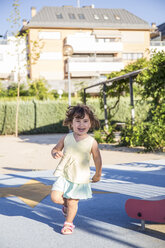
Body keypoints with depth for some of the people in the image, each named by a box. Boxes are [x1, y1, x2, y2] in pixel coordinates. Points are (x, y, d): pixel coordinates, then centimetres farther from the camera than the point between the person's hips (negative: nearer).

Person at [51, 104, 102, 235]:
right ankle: (66, 203, 26)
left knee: (72, 203, 4)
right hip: (63, 174, 2)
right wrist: (55, 153, -15)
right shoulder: (66, 138, -3)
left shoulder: (92, 142, -9)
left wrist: (98, 175, 13)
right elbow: (55, 149, 10)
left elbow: (97, 159, 3)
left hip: (80, 178, -2)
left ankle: (68, 224, 28)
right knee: (55, 197, -8)